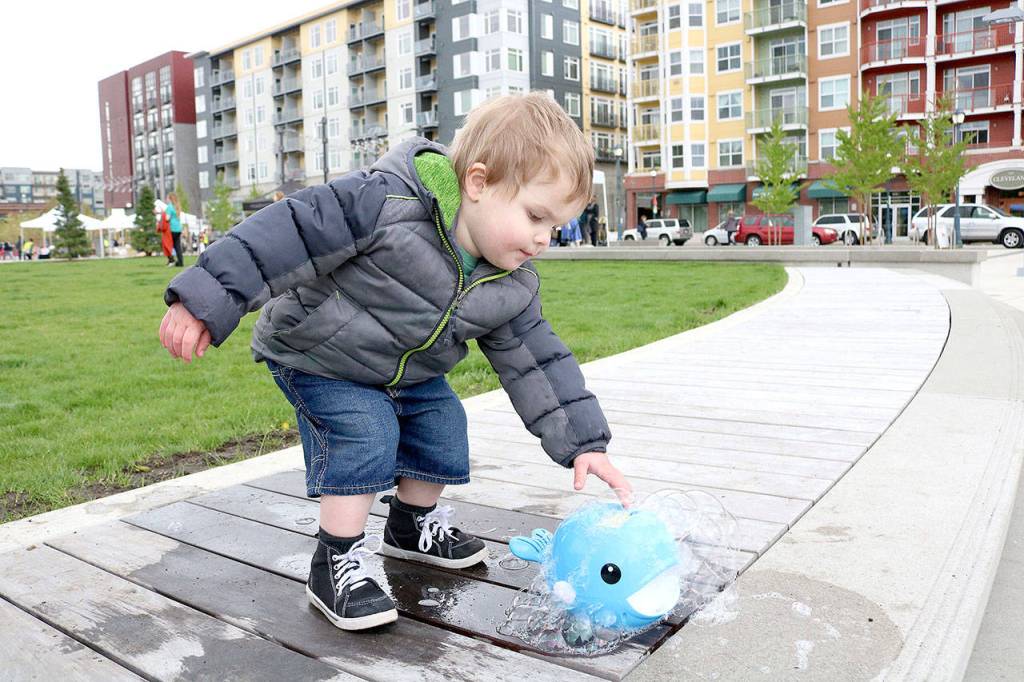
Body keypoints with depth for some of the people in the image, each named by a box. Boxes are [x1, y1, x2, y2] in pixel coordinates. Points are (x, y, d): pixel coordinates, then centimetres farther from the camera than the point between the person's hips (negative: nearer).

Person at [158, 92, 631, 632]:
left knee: (443, 430, 7)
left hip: (409, 374, 7)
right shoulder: (388, 204, -37)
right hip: (316, 356, -6)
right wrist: (206, 300, -38)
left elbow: (536, 362, -8)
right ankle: (335, 565, -3)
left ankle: (413, 526, 34)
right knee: (366, 438, -22)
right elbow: (293, 230, -37)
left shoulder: (512, 289, -14)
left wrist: (583, 443, -12)